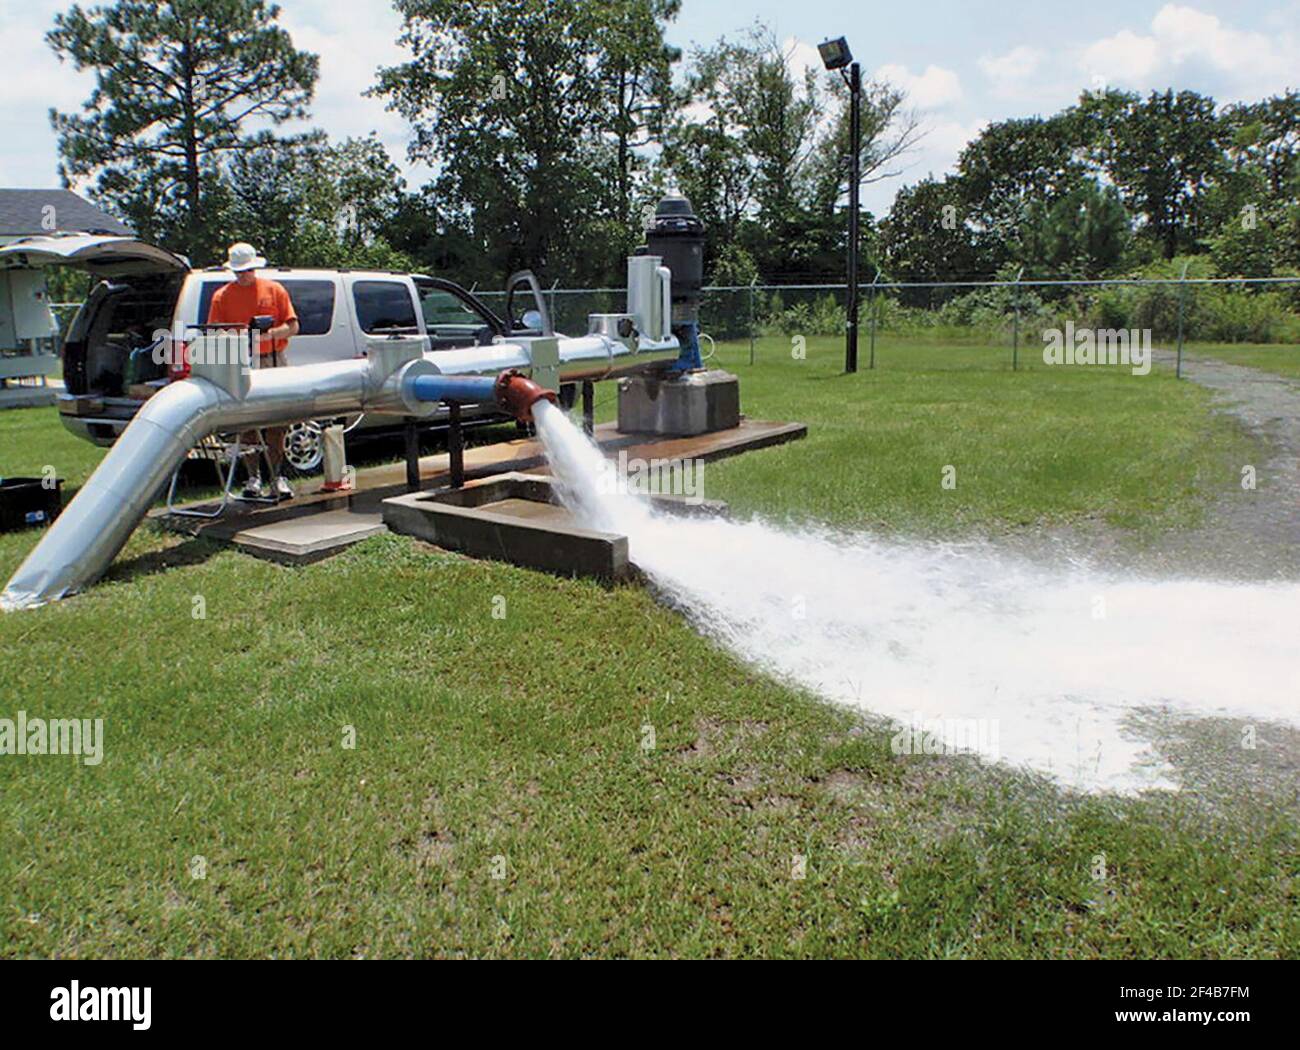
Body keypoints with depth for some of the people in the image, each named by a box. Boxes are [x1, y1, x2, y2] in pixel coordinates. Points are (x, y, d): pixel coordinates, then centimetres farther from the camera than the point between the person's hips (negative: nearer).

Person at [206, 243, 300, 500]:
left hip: (274, 362, -1)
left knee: (276, 423, -3)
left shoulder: (274, 290, 8)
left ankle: (277, 476, 3)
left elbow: (292, 326, 3)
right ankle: (254, 478, 8)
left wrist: (268, 334, -15)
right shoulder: (222, 296, 9)